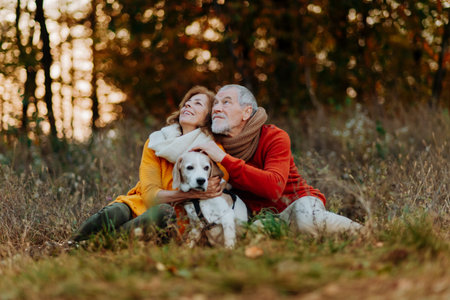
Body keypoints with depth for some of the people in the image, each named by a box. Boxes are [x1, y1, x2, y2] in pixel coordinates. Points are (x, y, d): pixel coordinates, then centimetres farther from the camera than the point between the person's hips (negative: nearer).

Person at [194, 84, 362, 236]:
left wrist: (226, 160, -31)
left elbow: (274, 187, -30)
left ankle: (357, 230, -9)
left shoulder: (275, 138, -12)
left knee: (307, 219, -40)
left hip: (298, 201, -6)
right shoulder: (213, 146, 3)